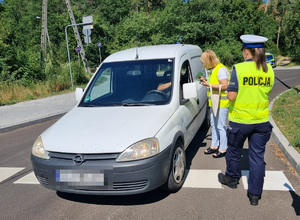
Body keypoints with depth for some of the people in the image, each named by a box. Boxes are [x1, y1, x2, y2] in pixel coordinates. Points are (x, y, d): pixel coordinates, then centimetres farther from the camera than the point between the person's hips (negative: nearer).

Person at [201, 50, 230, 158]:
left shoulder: (221, 69, -15)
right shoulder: (213, 70, 15)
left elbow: (224, 85, -22)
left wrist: (209, 85, -19)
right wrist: (206, 81, 14)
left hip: (221, 103, -10)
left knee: (221, 126, -3)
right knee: (214, 125, 15)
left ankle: (223, 149, 7)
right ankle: (214, 146, 27)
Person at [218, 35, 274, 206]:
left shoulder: (239, 69, -16)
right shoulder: (269, 70, -1)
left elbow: (231, 96, -17)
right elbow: (267, 92, 10)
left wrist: (229, 90, 3)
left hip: (240, 120, -4)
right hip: (262, 121, 4)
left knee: (234, 151, 19)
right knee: (257, 156, 11)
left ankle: (232, 178, 40)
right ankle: (255, 194, 19)